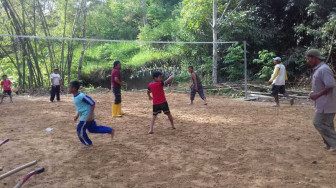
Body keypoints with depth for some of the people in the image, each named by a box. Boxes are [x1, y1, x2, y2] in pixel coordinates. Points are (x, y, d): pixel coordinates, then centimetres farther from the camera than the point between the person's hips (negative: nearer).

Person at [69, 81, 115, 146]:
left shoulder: (81, 96, -24)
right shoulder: (75, 97, 6)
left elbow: (93, 104, -23)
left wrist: (90, 115, -25)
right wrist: (77, 115, 20)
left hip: (87, 116, -10)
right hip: (84, 116, 10)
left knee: (80, 130, 1)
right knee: (92, 129, 17)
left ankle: (88, 144, 19)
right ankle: (110, 131, 21)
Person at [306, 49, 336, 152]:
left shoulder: (324, 69, -20)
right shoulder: (318, 69, 12)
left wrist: (317, 95, -20)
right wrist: (314, 94, 7)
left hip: (326, 104, -10)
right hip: (323, 104, 10)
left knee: (319, 123, -4)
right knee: (326, 125, 15)